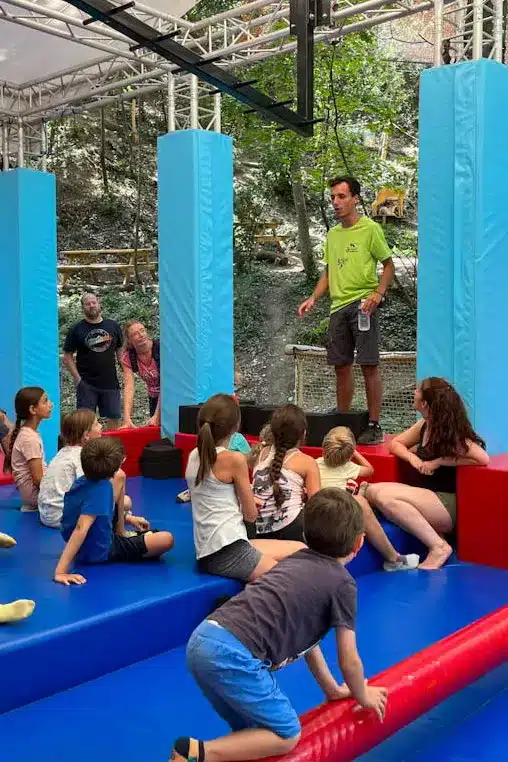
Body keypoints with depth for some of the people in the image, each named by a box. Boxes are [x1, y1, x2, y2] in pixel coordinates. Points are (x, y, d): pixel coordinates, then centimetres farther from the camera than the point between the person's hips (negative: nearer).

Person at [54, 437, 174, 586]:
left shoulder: (83, 480, -7)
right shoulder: (102, 488, -31)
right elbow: (81, 528, -41)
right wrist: (60, 571, -45)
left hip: (86, 545, 9)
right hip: (99, 552, -8)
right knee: (166, 540, -15)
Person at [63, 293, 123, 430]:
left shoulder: (113, 326, 9)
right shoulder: (77, 330, 2)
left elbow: (120, 351, 14)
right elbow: (67, 357, 2)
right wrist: (77, 378, -10)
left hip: (110, 382, 2)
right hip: (87, 384, -2)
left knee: (114, 419, 5)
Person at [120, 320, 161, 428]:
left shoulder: (160, 348, -24)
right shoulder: (127, 357, -14)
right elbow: (129, 387, -22)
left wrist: (157, 416, -31)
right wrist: (127, 419, -35)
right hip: (154, 398, 3)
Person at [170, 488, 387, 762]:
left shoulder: (296, 560, 24)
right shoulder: (343, 583, 3)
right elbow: (349, 660, 10)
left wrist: (333, 689, 40)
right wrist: (362, 695, 30)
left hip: (202, 640, 8)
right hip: (233, 655, -8)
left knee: (252, 729, 24)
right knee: (287, 736, 7)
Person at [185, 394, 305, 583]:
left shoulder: (194, 456, 9)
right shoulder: (234, 459, -12)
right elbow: (251, 515, -2)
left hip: (207, 552, 8)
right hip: (227, 552, -8)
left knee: (300, 549, 14)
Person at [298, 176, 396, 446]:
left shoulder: (370, 229, -2)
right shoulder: (332, 234, 17)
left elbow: (389, 265, -2)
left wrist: (378, 294, -17)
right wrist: (313, 298, 10)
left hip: (362, 303, -6)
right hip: (338, 305, 7)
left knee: (369, 365, -7)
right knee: (341, 366, 9)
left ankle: (374, 426, -2)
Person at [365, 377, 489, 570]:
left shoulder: (450, 433, -14)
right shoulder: (424, 425, 9)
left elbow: (483, 459, -23)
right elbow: (395, 443, 20)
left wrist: (439, 461, -18)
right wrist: (412, 457, -3)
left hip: (448, 504, -8)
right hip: (426, 497, 8)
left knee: (384, 495, -28)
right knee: (373, 491, -14)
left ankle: (438, 547, -19)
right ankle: (433, 532, -11)